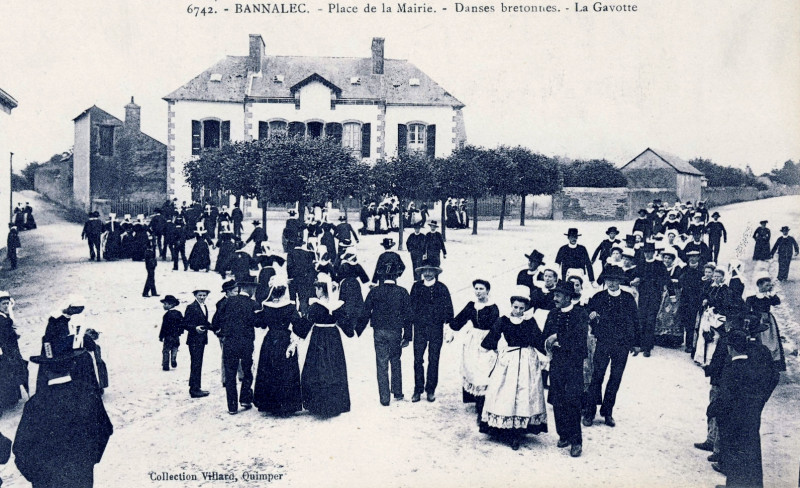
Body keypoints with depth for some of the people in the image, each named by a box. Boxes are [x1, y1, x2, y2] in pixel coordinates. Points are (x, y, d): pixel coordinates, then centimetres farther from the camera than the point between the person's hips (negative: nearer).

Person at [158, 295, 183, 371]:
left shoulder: (167, 314, -14)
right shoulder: (178, 313, 4)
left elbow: (164, 326, -14)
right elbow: (182, 324, 10)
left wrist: (161, 336, -8)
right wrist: (180, 332, 21)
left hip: (168, 336, -5)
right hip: (176, 336, 5)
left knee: (166, 351, 1)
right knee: (174, 350, 19)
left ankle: (165, 366, -1)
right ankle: (173, 362, 12)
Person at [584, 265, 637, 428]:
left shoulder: (628, 298, 6)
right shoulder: (598, 297, 4)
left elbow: (634, 321, 10)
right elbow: (589, 317, 6)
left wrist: (633, 342, 7)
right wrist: (592, 316, -17)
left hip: (622, 345, 2)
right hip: (603, 343, -2)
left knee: (616, 378, 7)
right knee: (596, 376, -5)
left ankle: (608, 411, 19)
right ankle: (590, 412, 5)